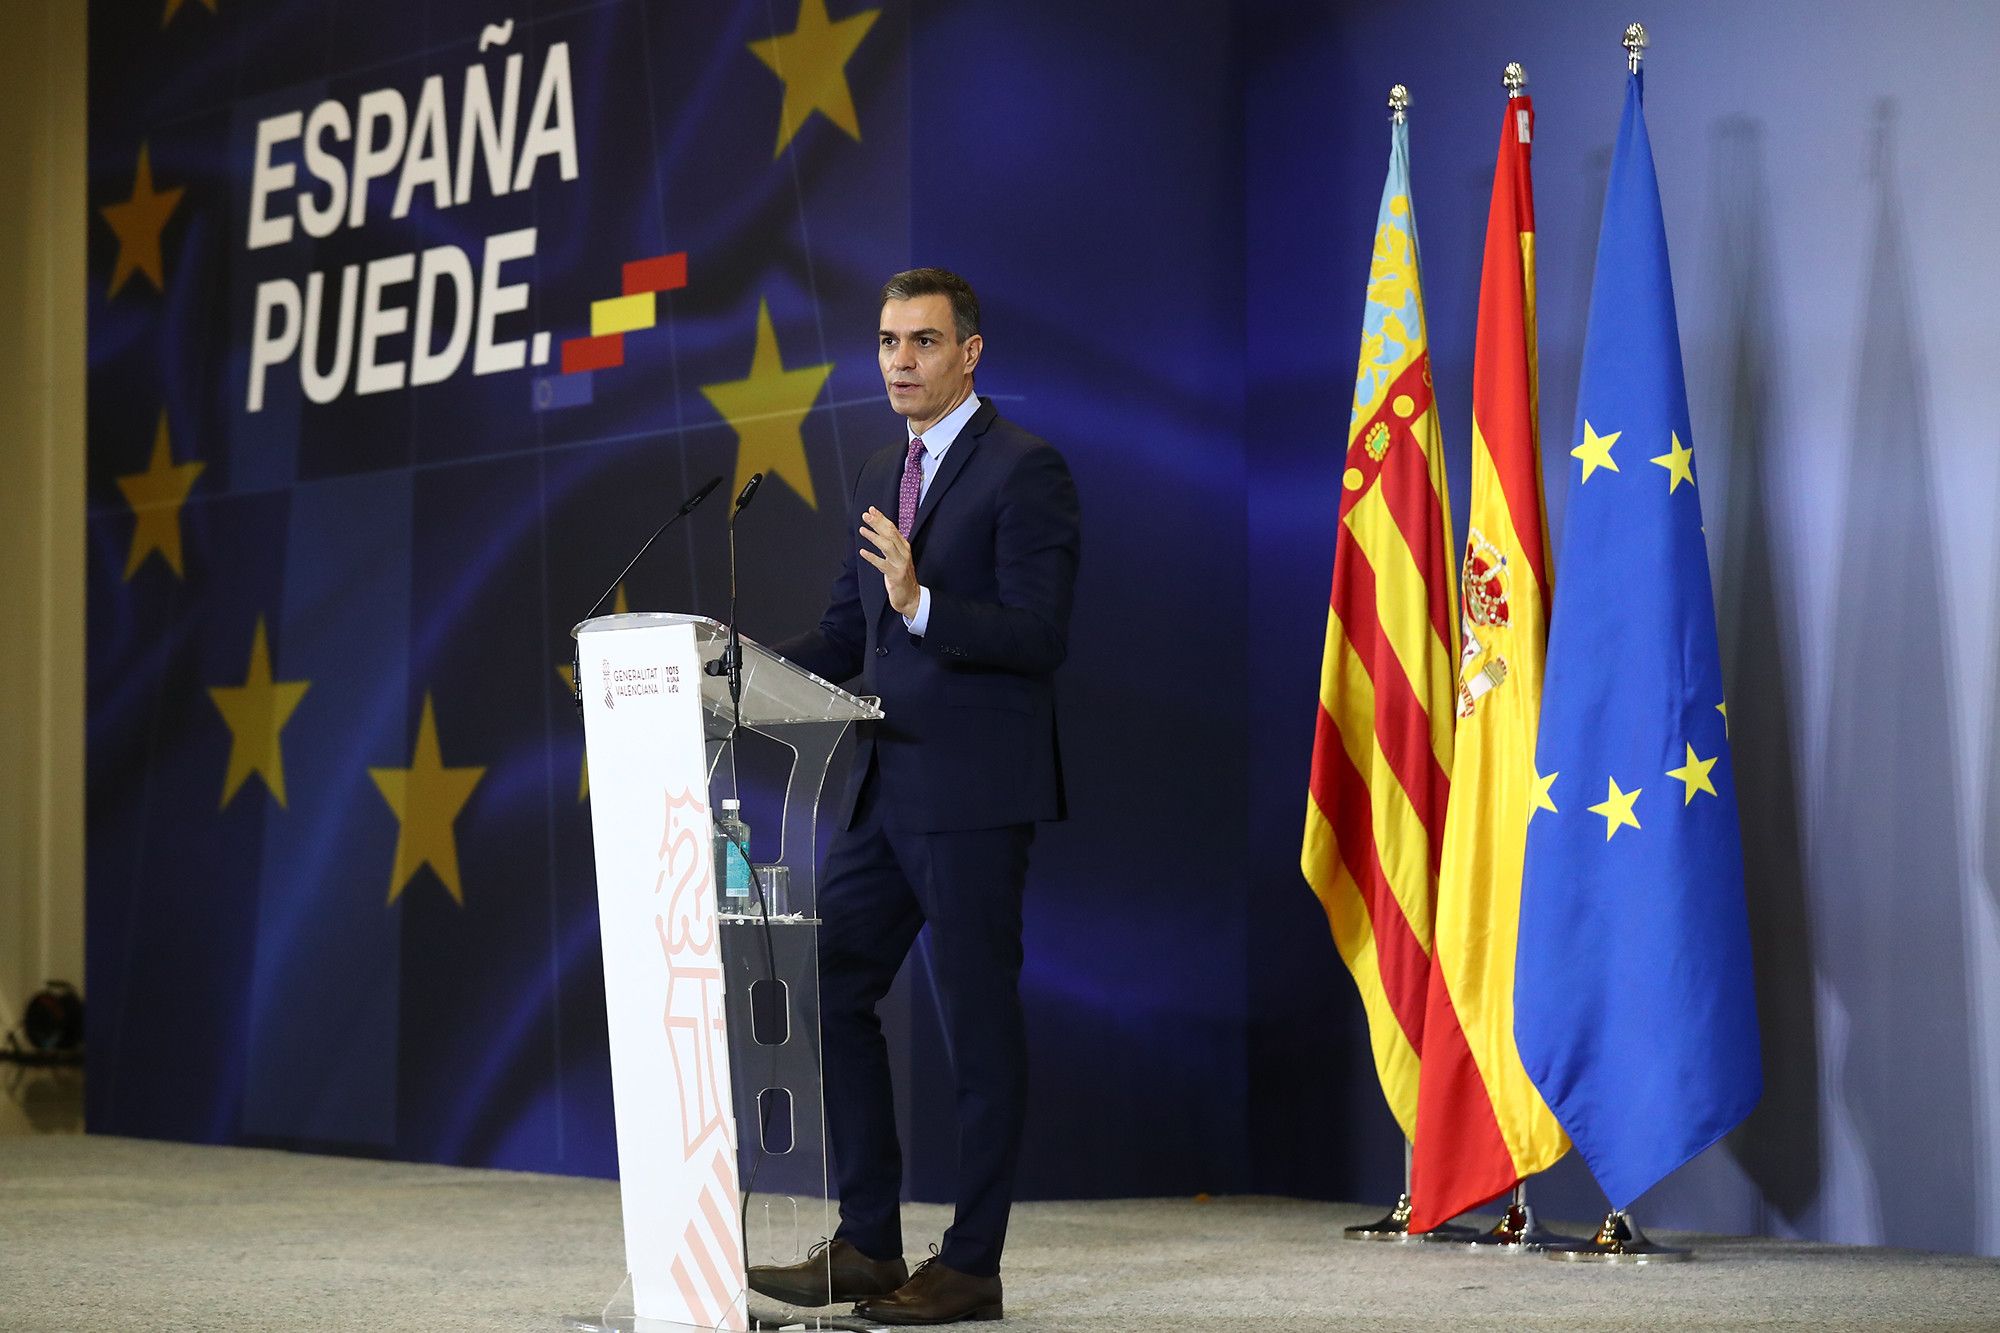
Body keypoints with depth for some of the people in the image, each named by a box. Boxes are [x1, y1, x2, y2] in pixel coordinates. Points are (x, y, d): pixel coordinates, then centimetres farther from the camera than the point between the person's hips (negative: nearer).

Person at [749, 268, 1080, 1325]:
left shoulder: (1025, 471, -8)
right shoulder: (880, 475, 17)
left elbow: (1040, 636, -17)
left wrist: (921, 603, -29)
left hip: (976, 795, -8)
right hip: (886, 790, 8)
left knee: (979, 1023, -1)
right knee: (829, 994, 7)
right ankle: (867, 1245, 16)